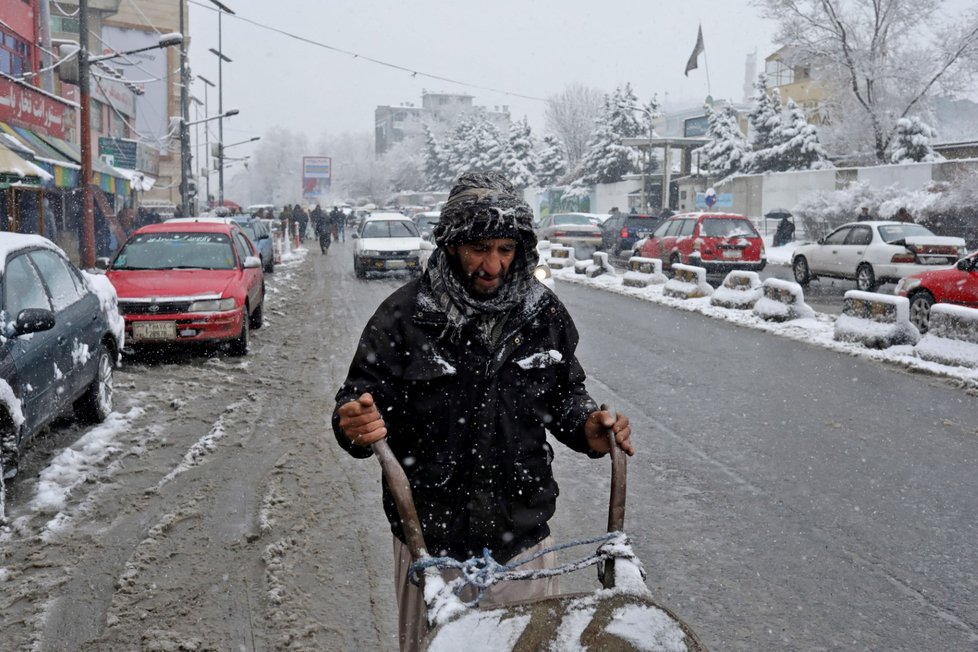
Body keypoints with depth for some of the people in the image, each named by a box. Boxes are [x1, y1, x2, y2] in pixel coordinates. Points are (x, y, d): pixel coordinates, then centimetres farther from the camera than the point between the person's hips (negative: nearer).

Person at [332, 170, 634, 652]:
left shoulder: (544, 312, 0)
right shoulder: (405, 315, -11)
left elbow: (564, 395, 12)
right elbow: (358, 399, -7)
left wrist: (588, 429, -8)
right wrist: (355, 426, -30)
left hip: (524, 542, 3)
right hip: (432, 544, -2)